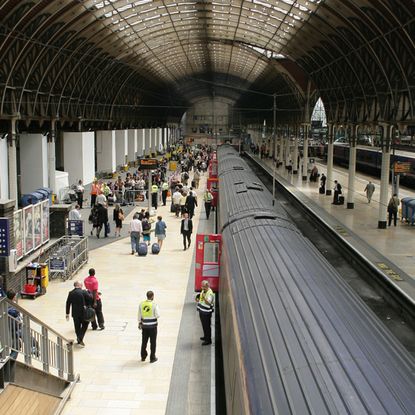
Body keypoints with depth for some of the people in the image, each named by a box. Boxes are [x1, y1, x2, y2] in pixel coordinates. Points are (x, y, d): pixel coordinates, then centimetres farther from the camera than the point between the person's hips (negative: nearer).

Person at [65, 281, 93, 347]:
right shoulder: (84, 292, -13)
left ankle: (79, 340, 25)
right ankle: (80, 339, -5)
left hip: (75, 313, 3)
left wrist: (67, 314, 7)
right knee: (84, 325, 11)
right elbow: (90, 299, -13)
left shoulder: (71, 293, -2)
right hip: (83, 312, -3)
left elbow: (68, 304, 1)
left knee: (77, 327, 16)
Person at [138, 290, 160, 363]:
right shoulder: (154, 304, -15)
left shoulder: (141, 304, -3)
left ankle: (143, 357, 27)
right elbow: (157, 315, -15)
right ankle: (152, 358, 13)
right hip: (152, 325, -4)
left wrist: (139, 323, 16)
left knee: (144, 341, 17)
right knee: (153, 342, 7)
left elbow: (139, 315, 4)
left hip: (144, 325, 4)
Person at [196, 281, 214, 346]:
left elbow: (208, 303, -31)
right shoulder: (203, 291, 6)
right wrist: (198, 299, 2)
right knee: (204, 325, 22)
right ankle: (205, 336, 39)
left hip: (206, 312, -9)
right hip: (201, 311, 9)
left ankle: (208, 340, 10)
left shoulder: (210, 293, -23)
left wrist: (204, 298, -45)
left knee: (207, 326, 0)